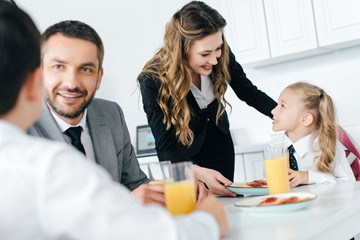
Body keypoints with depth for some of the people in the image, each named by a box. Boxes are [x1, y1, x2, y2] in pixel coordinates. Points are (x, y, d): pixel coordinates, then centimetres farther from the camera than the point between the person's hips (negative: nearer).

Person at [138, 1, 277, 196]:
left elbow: (249, 93, -3)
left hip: (220, 146, 4)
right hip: (182, 158, -3)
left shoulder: (222, 56, -20)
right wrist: (200, 173, -47)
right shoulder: (152, 79, -31)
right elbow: (166, 144, -31)